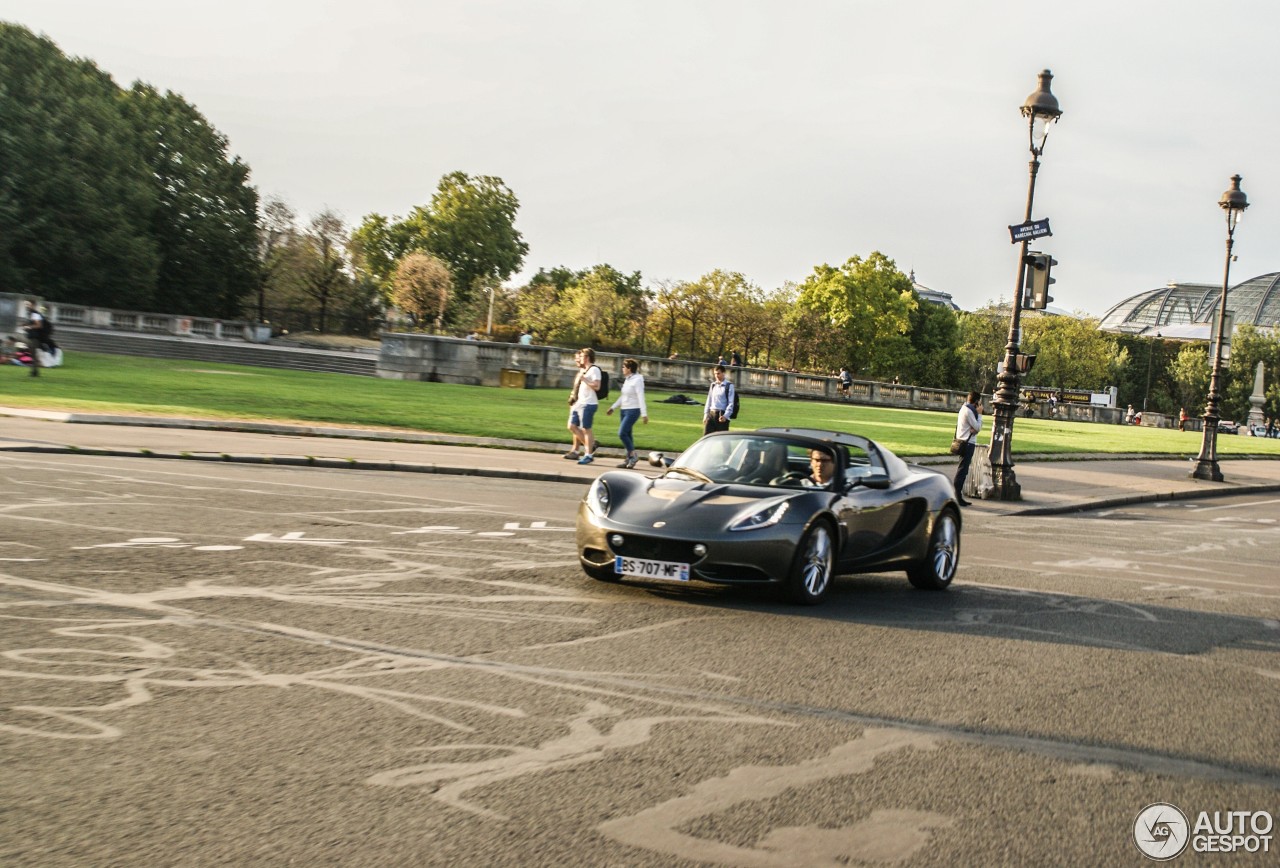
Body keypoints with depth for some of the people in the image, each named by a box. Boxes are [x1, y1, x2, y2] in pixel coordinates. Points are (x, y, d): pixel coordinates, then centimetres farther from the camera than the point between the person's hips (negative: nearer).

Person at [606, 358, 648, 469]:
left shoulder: (637, 380, -11)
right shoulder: (627, 380, 14)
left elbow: (641, 398, -16)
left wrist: (644, 414, -20)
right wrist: (613, 408, 22)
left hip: (633, 411, -9)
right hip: (624, 410, 9)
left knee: (622, 433, -15)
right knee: (627, 435, 7)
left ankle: (633, 455, -6)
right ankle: (629, 459, 11)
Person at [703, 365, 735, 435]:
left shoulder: (729, 386, -4)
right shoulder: (713, 385, 13)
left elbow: (731, 403, -8)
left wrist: (725, 416, -17)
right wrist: (706, 414, 10)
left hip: (722, 415, -5)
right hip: (711, 414, 5)